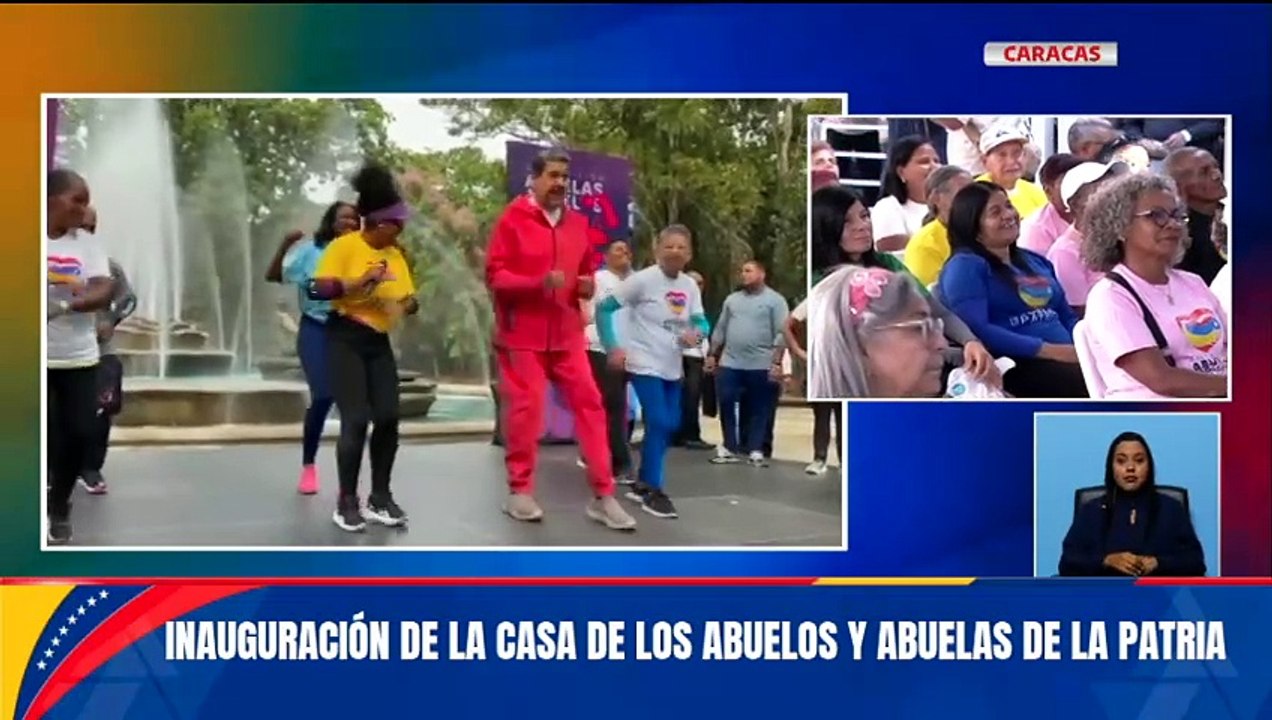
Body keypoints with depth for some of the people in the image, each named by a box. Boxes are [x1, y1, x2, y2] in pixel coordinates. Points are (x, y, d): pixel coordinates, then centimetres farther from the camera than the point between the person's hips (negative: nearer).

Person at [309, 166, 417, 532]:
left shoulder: (396, 254, 11)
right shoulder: (344, 246, -8)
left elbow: (408, 298, 13)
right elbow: (317, 289, -16)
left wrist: (409, 304, -10)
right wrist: (360, 282, -24)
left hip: (380, 343, 6)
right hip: (345, 340, -6)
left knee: (388, 418, 0)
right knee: (356, 420, -11)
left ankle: (380, 498, 14)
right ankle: (346, 502, 3)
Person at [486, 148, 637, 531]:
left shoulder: (578, 223, 11)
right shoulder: (513, 219, -6)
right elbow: (494, 276, -10)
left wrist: (588, 285, -1)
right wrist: (537, 283, -23)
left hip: (567, 333, 5)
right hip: (523, 334, -5)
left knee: (590, 405, -1)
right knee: (524, 411, -1)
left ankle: (602, 496, 3)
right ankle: (519, 492, 14)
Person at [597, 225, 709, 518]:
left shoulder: (690, 285, 2)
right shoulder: (643, 279, -14)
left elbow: (701, 321, 3)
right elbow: (604, 308, -11)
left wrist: (696, 332, -21)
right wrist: (612, 348, -16)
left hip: (673, 367, 7)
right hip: (645, 365, -7)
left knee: (670, 425, 11)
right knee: (659, 424, -13)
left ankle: (643, 483, 28)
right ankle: (653, 492, -1)